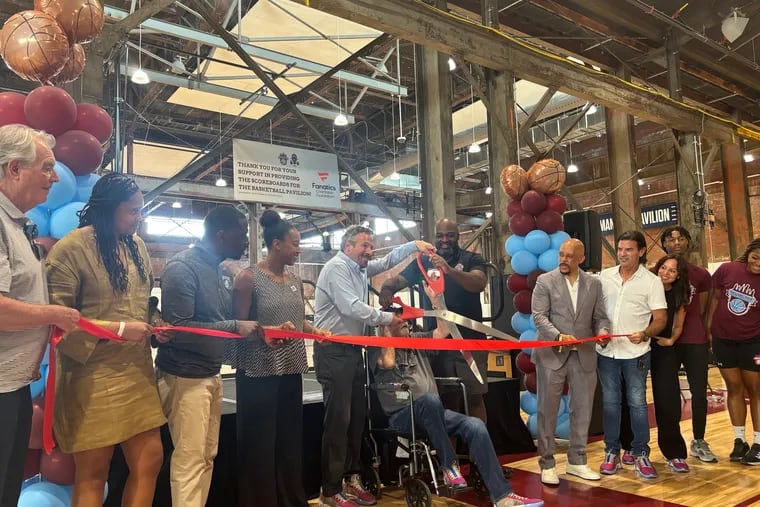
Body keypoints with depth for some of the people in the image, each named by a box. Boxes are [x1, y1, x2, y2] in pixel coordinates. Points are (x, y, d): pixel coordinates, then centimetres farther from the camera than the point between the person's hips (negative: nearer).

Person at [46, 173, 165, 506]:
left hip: (137, 371, 7)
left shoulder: (136, 245, 10)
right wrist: (119, 329, -18)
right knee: (93, 473, 8)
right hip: (92, 376, -6)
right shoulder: (71, 248, -12)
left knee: (150, 461, 9)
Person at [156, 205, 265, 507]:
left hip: (212, 374, 8)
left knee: (207, 456, 14)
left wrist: (259, 331, 3)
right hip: (185, 377, -8)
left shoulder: (222, 271, 10)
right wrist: (235, 327, -22)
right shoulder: (182, 267, -15)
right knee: (190, 458, -3)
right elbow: (178, 327, -21)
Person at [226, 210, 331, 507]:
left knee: (291, 439, 15)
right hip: (259, 372, -6)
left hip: (291, 369, 7)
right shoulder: (249, 278, -10)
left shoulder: (295, 280, 9)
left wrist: (316, 331, 0)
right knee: (260, 444, 2)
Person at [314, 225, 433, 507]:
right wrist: (387, 318, -12)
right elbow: (352, 307, -22)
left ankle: (351, 478, 24)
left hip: (353, 349, 10)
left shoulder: (361, 269, 14)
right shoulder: (337, 267, -13)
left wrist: (414, 245, 8)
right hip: (333, 351, -9)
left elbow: (386, 261, 23)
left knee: (357, 415, 12)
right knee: (338, 418, -7)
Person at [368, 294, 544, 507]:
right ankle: (449, 466, -23)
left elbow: (443, 331, 10)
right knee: (430, 399, -39)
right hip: (401, 417, -5)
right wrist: (386, 325, -8)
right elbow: (388, 362, -18)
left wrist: (435, 300, 4)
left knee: (475, 425, -19)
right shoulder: (377, 348, 3)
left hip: (431, 413, 5)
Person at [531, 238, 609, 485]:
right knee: (548, 410, 3)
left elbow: (599, 316, 8)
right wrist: (559, 336, -23)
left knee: (583, 409, 11)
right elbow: (539, 317, -9)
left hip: (584, 355, 4)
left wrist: (602, 330, -14)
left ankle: (577, 461, 27)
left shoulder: (594, 283, 8)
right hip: (552, 354, -3)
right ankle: (547, 464, 15)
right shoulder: (545, 281, -2)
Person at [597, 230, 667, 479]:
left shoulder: (651, 281, -4)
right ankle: (612, 452, 20)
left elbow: (660, 319, -6)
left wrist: (644, 334, -24)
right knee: (610, 402, 9)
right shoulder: (604, 276, 5)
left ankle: (640, 454, 16)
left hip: (635, 353, -2)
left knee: (637, 402, 3)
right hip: (606, 351, 3)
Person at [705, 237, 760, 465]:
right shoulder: (726, 270, -8)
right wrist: (708, 328, 4)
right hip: (723, 338, 2)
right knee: (734, 387, 10)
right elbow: (715, 298, 4)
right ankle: (739, 441, 20)